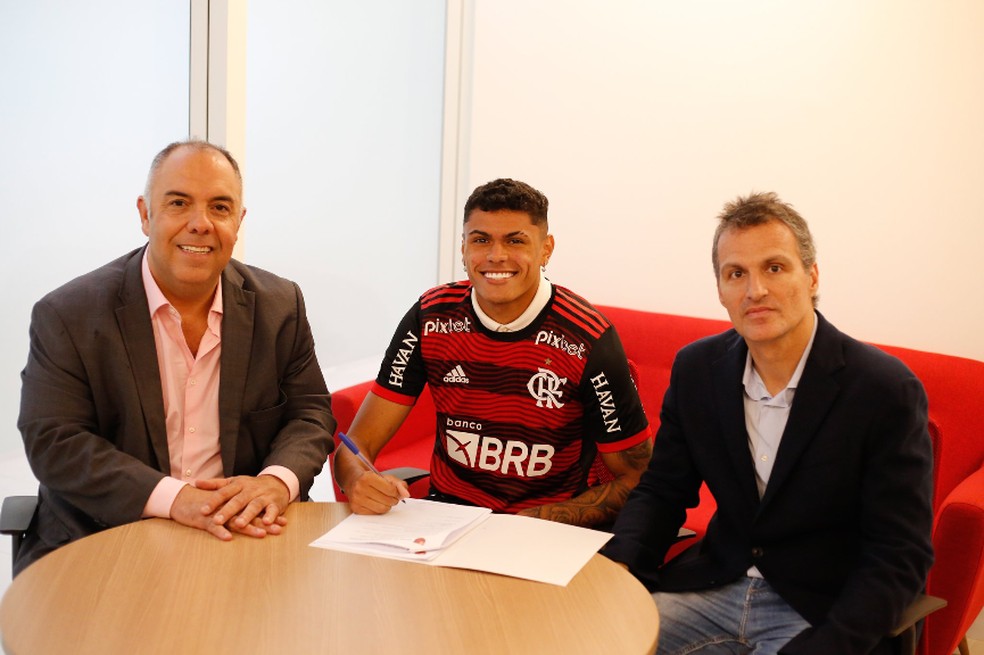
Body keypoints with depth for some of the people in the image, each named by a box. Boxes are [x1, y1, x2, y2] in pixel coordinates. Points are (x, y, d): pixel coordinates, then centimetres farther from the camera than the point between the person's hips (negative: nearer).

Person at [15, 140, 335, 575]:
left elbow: (310, 413, 7)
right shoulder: (67, 315, -4)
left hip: (247, 536, 3)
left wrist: (277, 481, -16)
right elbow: (53, 442, -10)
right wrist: (173, 498, -23)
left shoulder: (281, 306, 5)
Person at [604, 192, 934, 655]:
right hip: (715, 586, 4)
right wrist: (615, 565, -12)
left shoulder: (885, 390, -15)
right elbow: (662, 491, 8)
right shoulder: (696, 368, -1)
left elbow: (898, 557, -14)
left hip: (820, 615, -4)